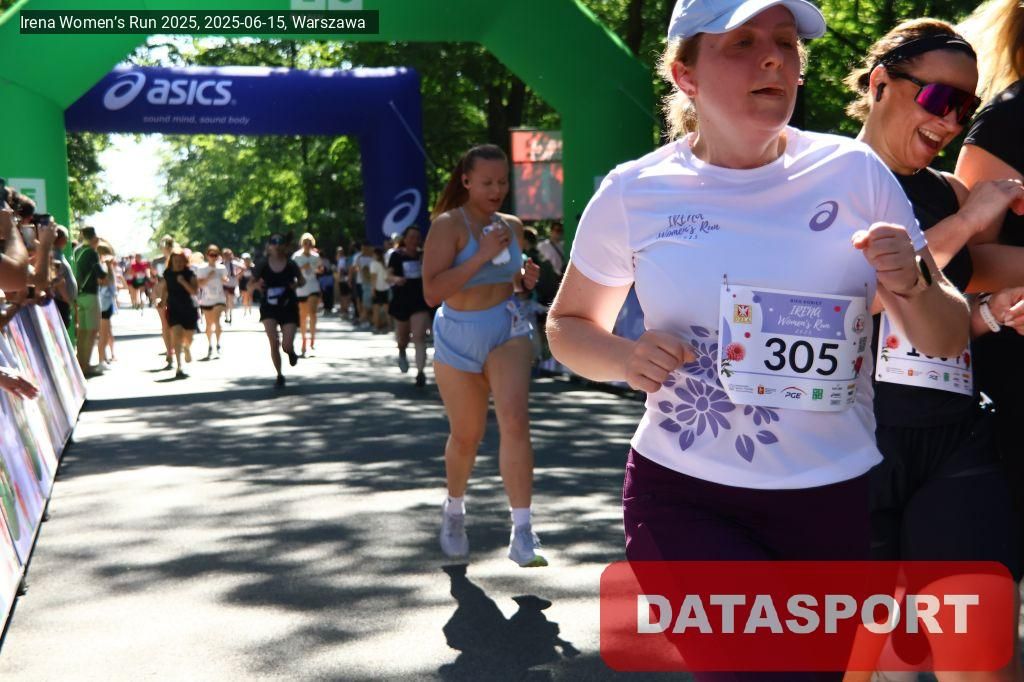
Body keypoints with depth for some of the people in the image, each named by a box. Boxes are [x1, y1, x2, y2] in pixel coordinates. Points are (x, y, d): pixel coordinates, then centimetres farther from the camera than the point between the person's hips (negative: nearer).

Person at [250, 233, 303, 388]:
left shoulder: (291, 265, -5)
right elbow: (250, 285, 3)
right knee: (274, 342, -13)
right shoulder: (262, 266, -6)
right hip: (269, 308, 0)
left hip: (288, 307, 0)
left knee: (287, 345, -8)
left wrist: (297, 284, -12)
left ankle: (291, 352, 33)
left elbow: (302, 280, 11)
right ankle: (279, 375, 6)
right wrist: (256, 285, -20)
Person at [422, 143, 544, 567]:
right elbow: (432, 292, -24)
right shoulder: (448, 224, -12)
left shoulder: (512, 226, 5)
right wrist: (483, 255, -26)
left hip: (508, 331, 2)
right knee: (466, 436, 11)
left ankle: (522, 535, -19)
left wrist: (525, 277, -1)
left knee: (515, 421, -19)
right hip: (458, 338, -2)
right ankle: (454, 510, 41)